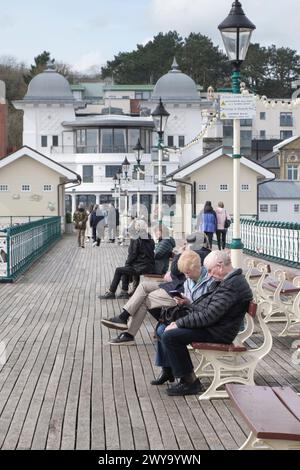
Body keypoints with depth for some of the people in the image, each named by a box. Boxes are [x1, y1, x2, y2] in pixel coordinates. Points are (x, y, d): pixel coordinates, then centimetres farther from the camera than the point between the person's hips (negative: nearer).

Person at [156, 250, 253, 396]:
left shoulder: (232, 285, -22)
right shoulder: (225, 281, 12)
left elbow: (209, 316, -26)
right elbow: (204, 305, 22)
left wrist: (179, 323, -19)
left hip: (217, 333, -11)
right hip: (208, 324, 11)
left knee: (169, 336, -20)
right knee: (163, 329, 10)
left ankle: (191, 382, -10)